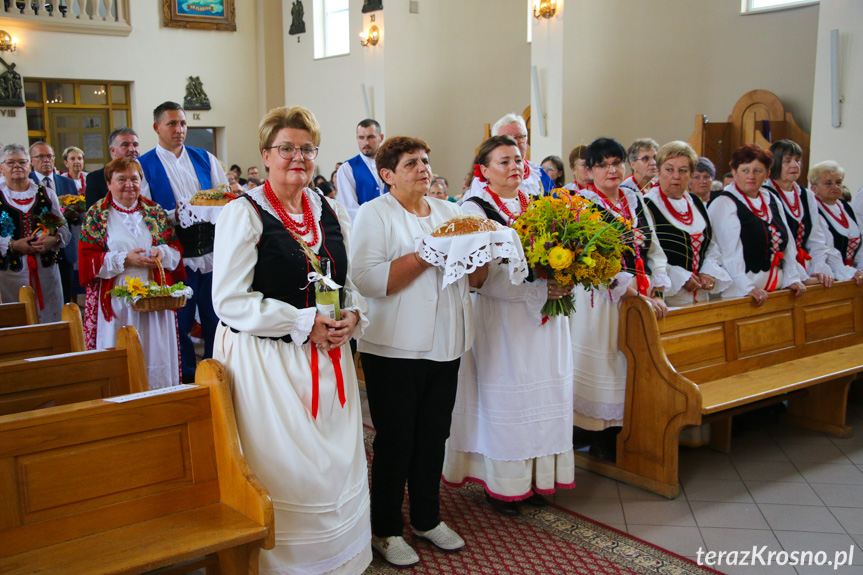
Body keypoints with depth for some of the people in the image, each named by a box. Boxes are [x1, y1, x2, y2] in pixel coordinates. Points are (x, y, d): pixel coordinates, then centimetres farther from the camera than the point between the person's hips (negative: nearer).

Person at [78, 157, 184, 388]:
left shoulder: (155, 212, 11)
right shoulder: (96, 215, 3)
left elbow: (176, 247, 12)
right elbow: (87, 259, -3)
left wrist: (163, 252, -10)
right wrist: (124, 259, -15)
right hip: (116, 300, -2)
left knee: (157, 356, 3)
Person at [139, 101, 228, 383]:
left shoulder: (204, 158, 12)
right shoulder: (144, 165, 1)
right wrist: (176, 216, -20)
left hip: (211, 252, 3)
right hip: (176, 258, -3)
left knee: (215, 319, 7)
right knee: (181, 323, 4)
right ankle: (187, 378, 21)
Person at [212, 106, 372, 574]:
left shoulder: (331, 212, 10)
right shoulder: (243, 213, -7)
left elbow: (352, 284, 17)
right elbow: (230, 301, -14)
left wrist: (352, 315, -5)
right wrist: (303, 323, -17)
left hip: (328, 358, 5)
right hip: (267, 363, -5)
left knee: (338, 469, 11)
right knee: (285, 473, -1)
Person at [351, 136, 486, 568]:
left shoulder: (449, 211, 13)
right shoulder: (374, 214, -5)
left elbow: (474, 278, 15)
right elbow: (368, 280, -20)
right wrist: (428, 254, -21)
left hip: (445, 346, 6)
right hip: (395, 349, -5)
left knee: (434, 436, 15)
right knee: (395, 441, 4)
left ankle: (427, 518, 32)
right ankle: (385, 529, 22)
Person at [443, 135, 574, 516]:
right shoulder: (475, 210, -7)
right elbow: (485, 276, -17)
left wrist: (564, 284, -6)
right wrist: (538, 290, -21)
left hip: (543, 320, 6)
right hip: (501, 323, -6)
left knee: (544, 394, 8)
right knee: (505, 396, 0)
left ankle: (536, 476, 21)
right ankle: (502, 484, 13)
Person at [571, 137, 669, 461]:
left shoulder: (635, 199, 13)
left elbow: (653, 249, 13)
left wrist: (657, 289, 0)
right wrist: (636, 294, -18)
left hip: (643, 298, 6)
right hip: (601, 299, -6)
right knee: (603, 367, -2)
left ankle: (623, 432, 16)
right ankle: (601, 439, 9)